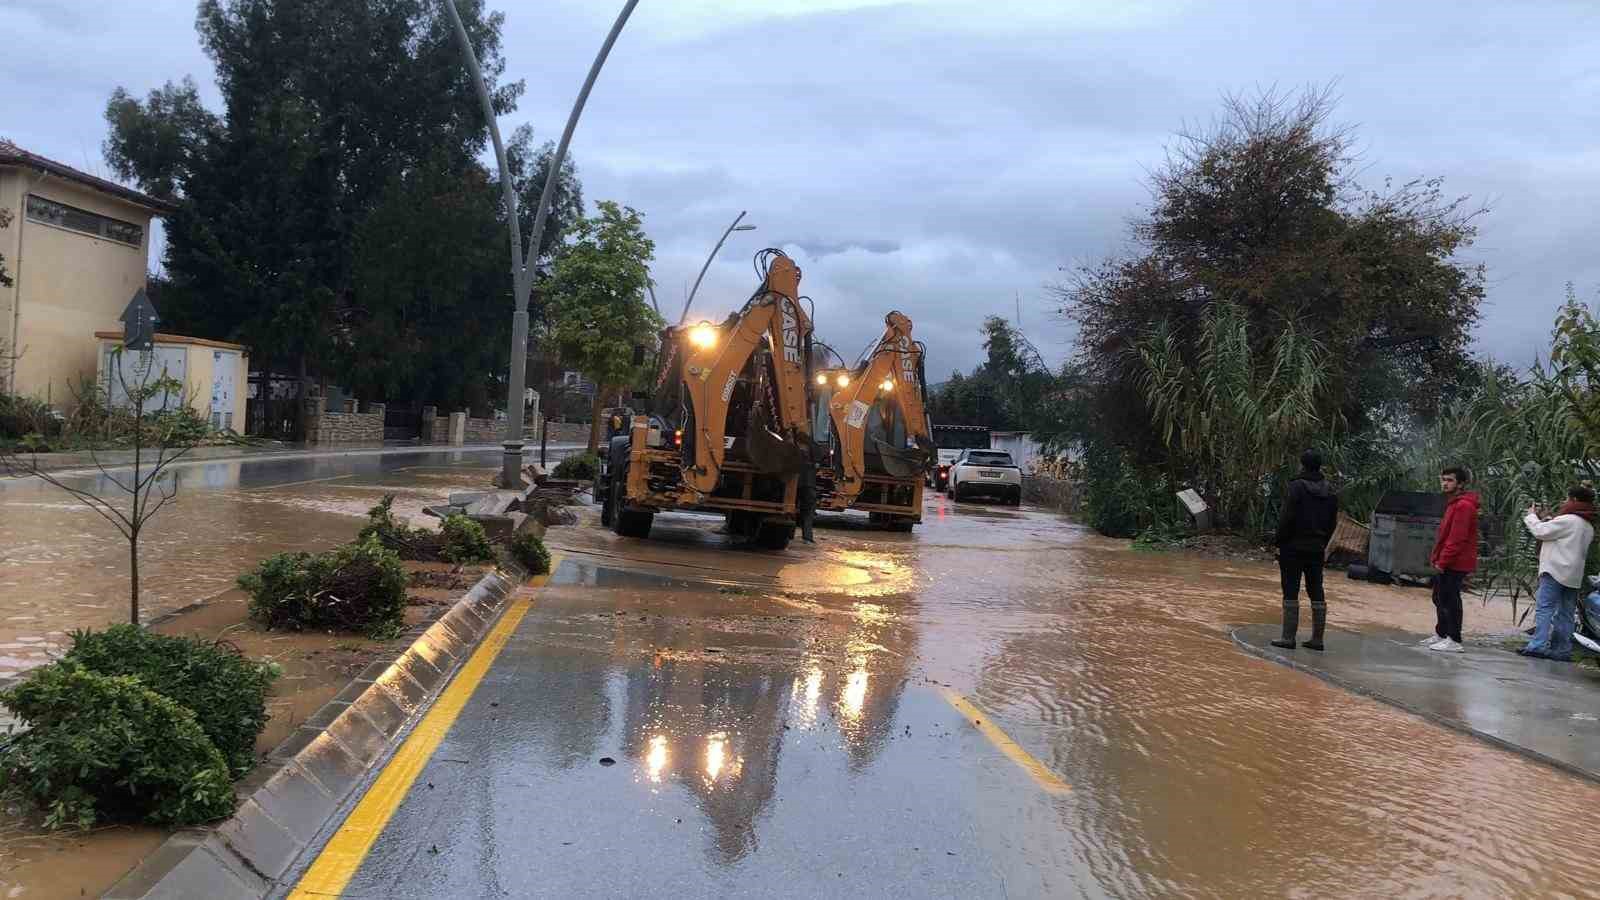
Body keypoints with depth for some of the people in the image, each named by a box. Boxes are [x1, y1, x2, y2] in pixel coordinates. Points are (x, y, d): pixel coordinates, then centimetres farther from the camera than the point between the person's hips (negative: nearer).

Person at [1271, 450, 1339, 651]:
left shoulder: (1297, 487, -12)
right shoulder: (1330, 491, 8)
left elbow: (1287, 518, -15)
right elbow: (1332, 522, 11)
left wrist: (1279, 543, -7)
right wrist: (1323, 543, 17)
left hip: (1294, 546, -6)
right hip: (1317, 549, 6)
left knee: (1291, 593, -3)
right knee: (1317, 593, 10)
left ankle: (1289, 637, -2)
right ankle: (1317, 639, 12)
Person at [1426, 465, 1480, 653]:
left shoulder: (1463, 506, -17)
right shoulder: (1453, 503, 17)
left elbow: (1457, 538, -23)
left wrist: (1442, 561, -21)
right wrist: (1436, 558, 17)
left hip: (1454, 564, -11)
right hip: (1446, 563, 11)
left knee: (1450, 600, -7)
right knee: (1440, 598, 18)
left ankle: (1454, 641, -3)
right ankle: (1441, 634, 28)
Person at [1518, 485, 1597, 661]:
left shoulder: (1568, 520, -10)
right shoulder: (1588, 526, 20)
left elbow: (1541, 531, -9)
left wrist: (1532, 516, 8)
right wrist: (1548, 520, 12)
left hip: (1555, 571, -9)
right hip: (1574, 576, 9)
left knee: (1544, 607, -12)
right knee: (1566, 613, 9)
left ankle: (1539, 645, -20)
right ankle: (1562, 649, 9)